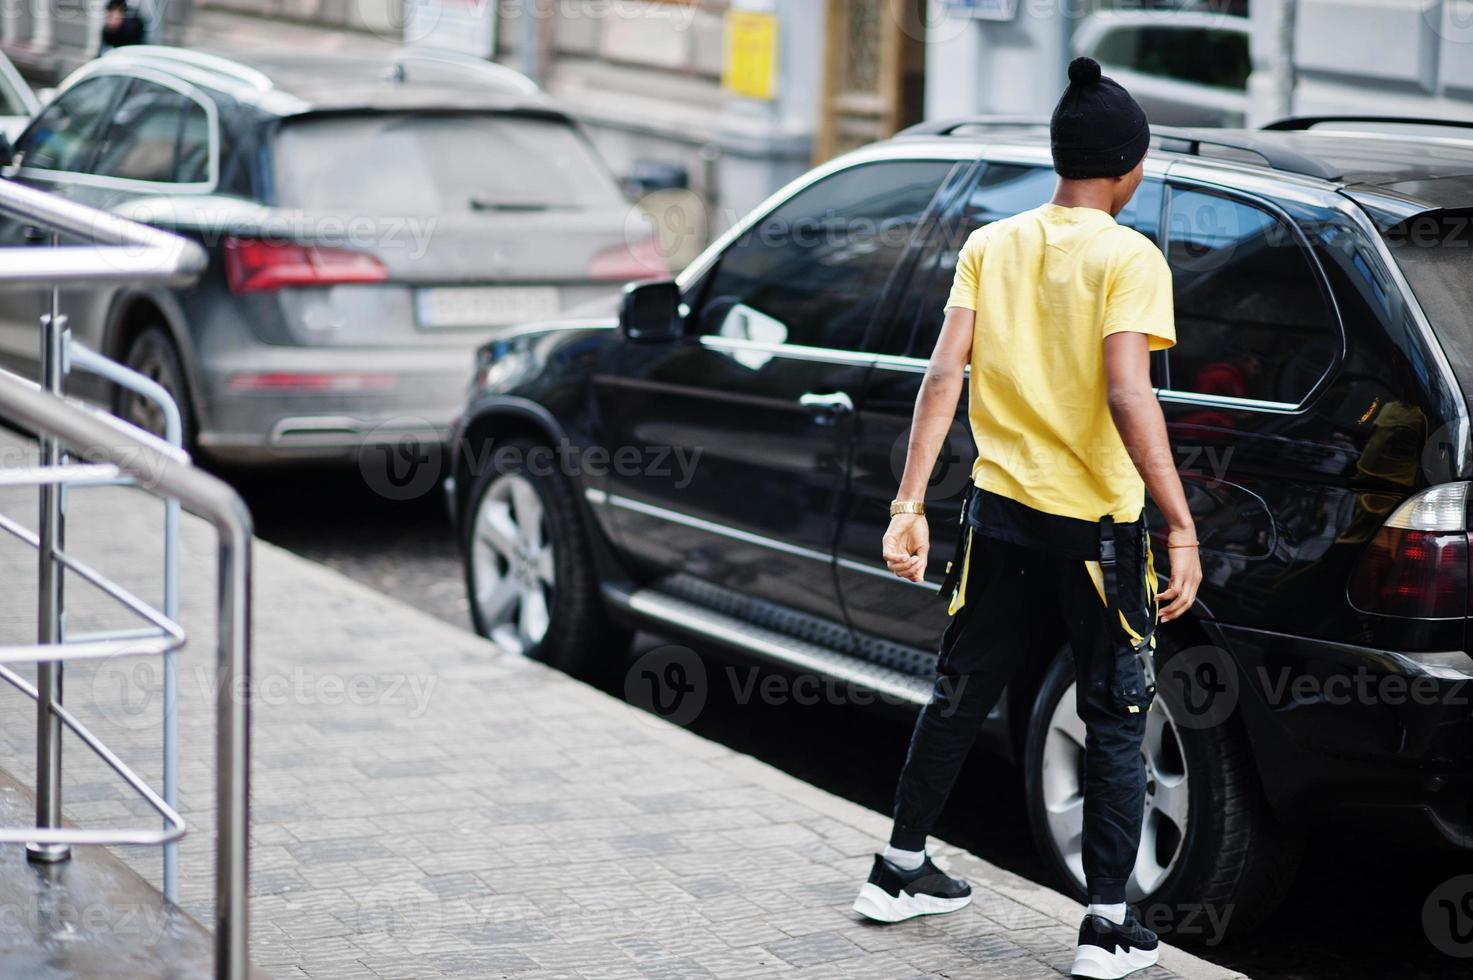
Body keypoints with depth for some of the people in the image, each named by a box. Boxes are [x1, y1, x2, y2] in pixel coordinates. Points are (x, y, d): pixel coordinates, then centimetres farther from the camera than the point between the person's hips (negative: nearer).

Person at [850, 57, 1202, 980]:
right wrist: (1183, 529, -23)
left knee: (960, 695, 19)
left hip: (1000, 512, 5)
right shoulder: (1128, 258, -12)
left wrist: (910, 505, -5)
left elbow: (944, 376, -4)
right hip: (1096, 523, -5)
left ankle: (900, 872, 29)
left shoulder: (990, 246, 3)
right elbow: (1127, 396, -23)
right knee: (1118, 721, 6)